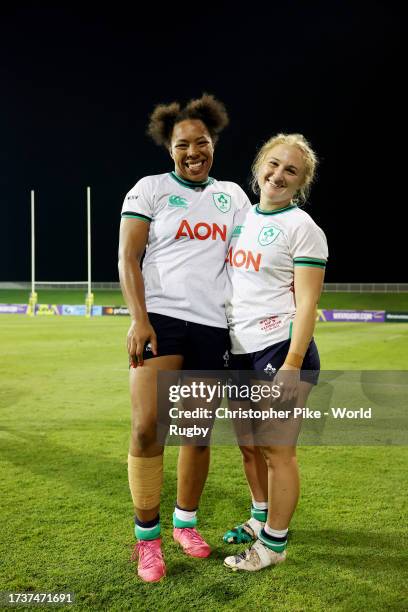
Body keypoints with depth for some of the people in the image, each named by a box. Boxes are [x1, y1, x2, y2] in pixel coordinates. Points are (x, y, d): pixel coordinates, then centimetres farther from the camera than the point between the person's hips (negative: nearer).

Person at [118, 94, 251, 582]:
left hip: (213, 325, 4)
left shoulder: (232, 194, 14)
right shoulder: (150, 189, 2)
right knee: (146, 426, -14)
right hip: (161, 319, -3)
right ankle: (147, 534, 3)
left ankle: (186, 521, 27)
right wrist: (138, 319, -15)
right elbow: (128, 257, -4)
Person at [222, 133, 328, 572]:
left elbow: (307, 302, -12)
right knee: (249, 446, 17)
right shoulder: (241, 217, 13)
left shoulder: (302, 227, -7)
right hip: (240, 352, 7)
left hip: (280, 350, -7)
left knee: (277, 450, 1)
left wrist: (293, 365, -20)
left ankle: (274, 543, 16)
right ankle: (260, 519, 36)